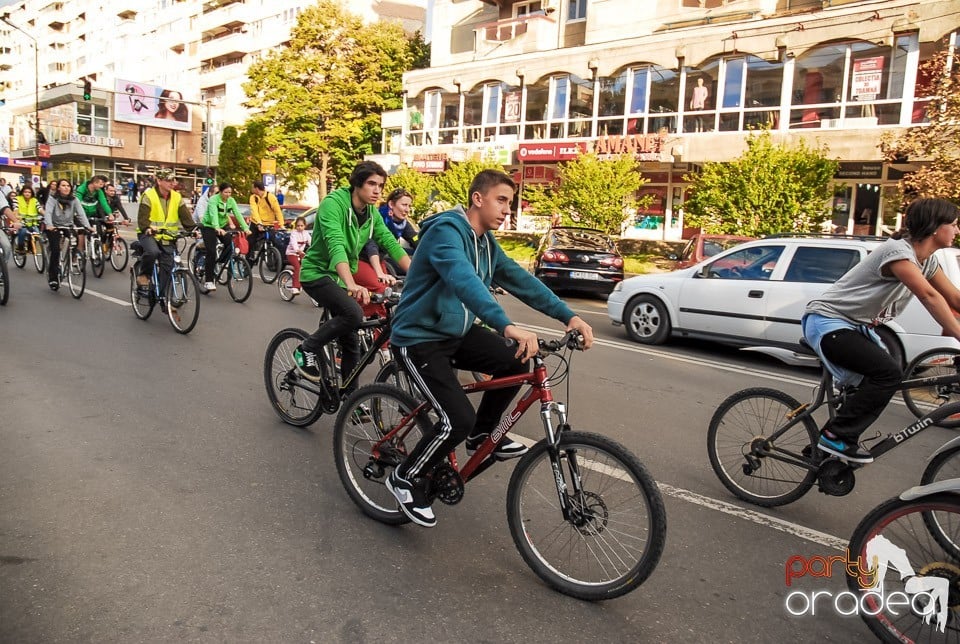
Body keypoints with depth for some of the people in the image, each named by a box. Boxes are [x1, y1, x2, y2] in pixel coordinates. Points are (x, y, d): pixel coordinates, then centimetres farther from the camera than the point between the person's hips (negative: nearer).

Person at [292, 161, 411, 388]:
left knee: (351, 343, 6)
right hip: (318, 273, -7)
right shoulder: (333, 203, -22)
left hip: (341, 278, 7)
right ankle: (306, 350, -10)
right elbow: (336, 246, -35)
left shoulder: (372, 213, 1)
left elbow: (391, 244, -3)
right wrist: (352, 285, -50)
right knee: (353, 314, -31)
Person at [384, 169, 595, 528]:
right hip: (419, 339, -8)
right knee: (459, 420, -19)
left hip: (456, 332, 8)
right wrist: (507, 327, -54)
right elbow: (464, 281, -41)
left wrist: (567, 316, -8)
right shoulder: (446, 231, -22)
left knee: (516, 361, -8)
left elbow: (519, 279, 2)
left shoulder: (485, 242, 6)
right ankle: (405, 479, 5)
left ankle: (482, 435, 12)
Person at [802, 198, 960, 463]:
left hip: (856, 325, 10)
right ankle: (836, 436, -14)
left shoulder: (927, 260, 7)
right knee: (888, 372, -22)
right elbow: (929, 297, -31)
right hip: (827, 321, -10)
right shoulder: (897, 251, -22)